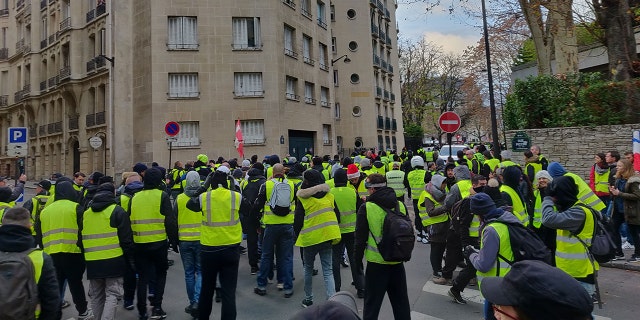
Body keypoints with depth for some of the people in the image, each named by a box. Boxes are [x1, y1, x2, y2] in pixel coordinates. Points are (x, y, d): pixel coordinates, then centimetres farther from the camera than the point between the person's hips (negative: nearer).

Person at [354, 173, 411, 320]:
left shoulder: (366, 208, -13)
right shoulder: (401, 205, 0)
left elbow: (360, 238, -8)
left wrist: (358, 260, 5)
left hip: (376, 263, -4)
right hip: (398, 262, 4)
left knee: (372, 303, 10)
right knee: (401, 302, 20)